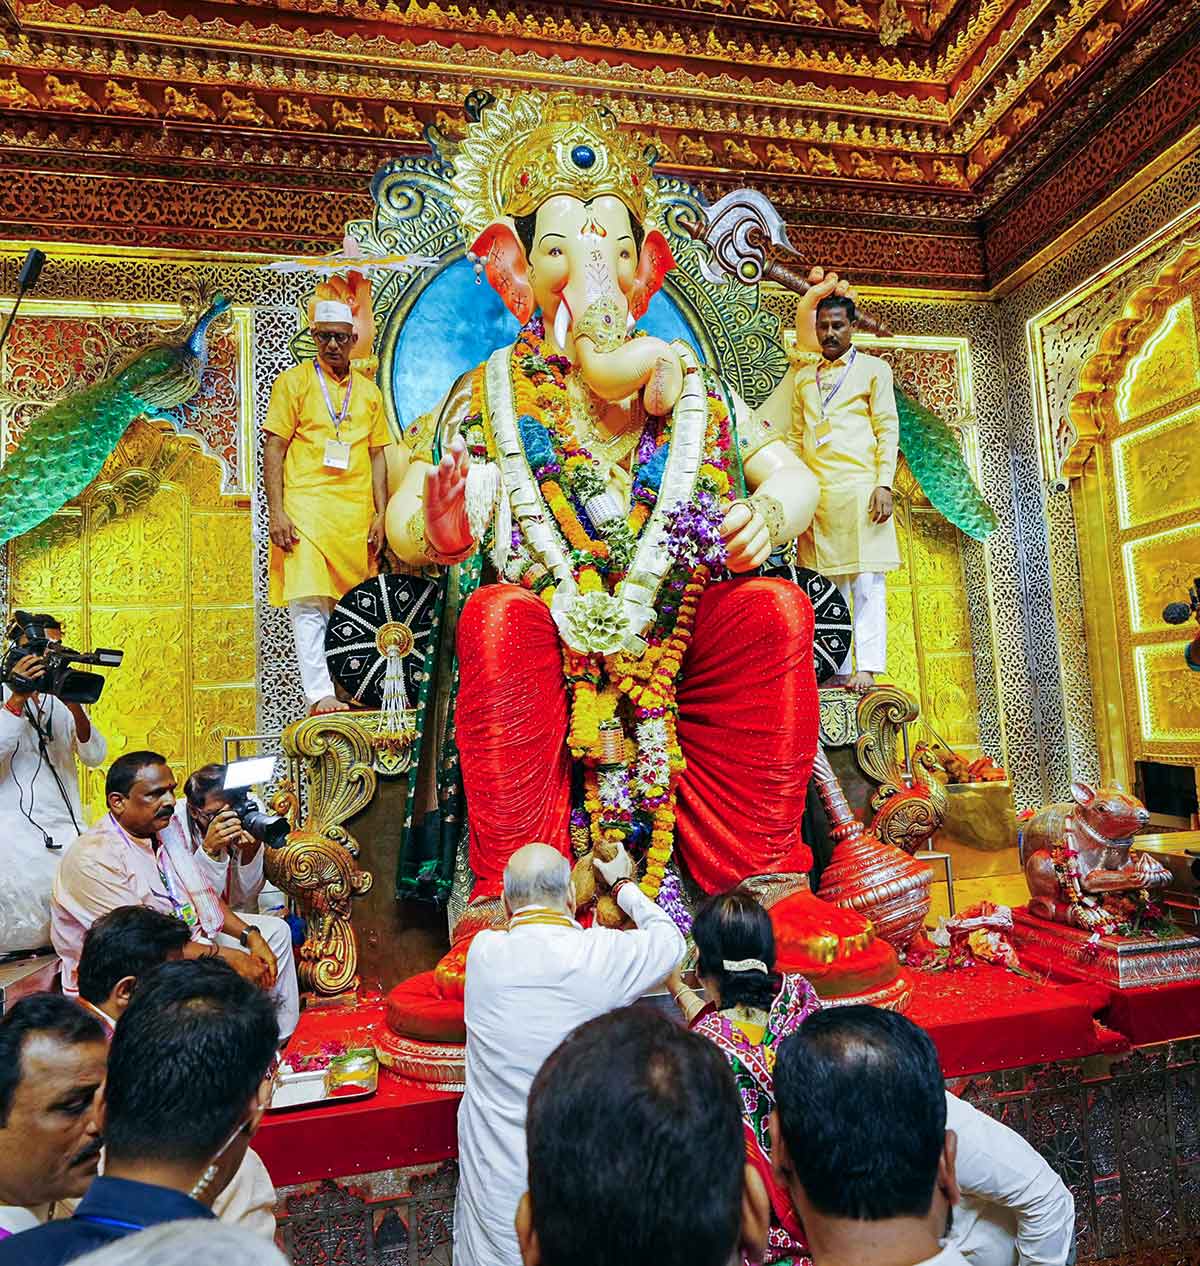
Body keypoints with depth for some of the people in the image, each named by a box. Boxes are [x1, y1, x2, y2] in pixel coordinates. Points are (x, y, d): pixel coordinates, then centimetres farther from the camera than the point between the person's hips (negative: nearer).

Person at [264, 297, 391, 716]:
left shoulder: (368, 391, 17)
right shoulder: (294, 381, 6)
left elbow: (377, 455, 17)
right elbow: (273, 449, 1)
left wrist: (380, 514, 8)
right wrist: (277, 512, -9)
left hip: (356, 512, 4)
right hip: (306, 505, -4)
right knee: (309, 601, -11)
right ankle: (319, 693, -11)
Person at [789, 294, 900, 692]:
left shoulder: (873, 369, 11)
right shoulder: (804, 376, 20)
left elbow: (888, 430, 3)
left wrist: (884, 484, -9)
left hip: (859, 488, -3)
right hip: (815, 493, 4)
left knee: (866, 581, -6)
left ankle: (867, 668, -6)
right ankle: (837, 670, 7)